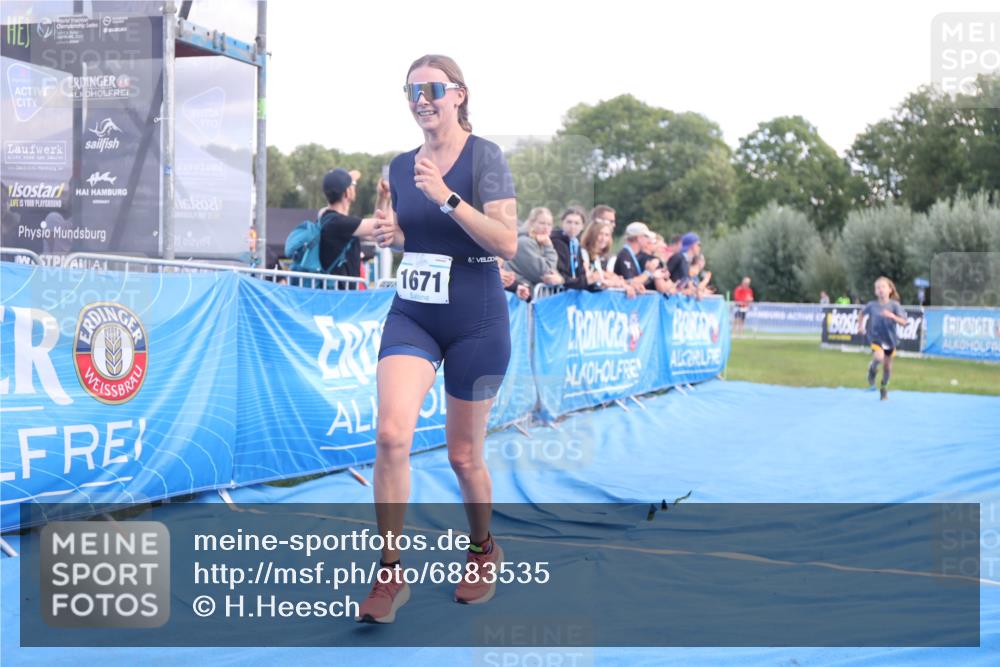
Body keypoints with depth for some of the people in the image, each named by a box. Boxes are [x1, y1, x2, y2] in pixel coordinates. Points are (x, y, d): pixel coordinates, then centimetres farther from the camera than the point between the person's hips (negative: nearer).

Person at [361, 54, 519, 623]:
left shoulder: (484, 156, -8)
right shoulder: (402, 166, 8)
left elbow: (508, 243, -17)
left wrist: (446, 196, -24)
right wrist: (390, 234, 0)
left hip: (476, 322, -4)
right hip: (411, 315, 4)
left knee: (464, 455, 8)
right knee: (392, 434, -16)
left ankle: (484, 552, 37)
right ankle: (391, 574, -3)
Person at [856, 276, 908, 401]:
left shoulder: (894, 305, -12)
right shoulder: (871, 305, -8)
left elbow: (903, 323, -19)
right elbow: (863, 313, 14)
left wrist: (892, 316, -34)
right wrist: (860, 325, 7)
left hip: (890, 339, 1)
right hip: (876, 338, -1)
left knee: (887, 366, 12)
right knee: (879, 357, -30)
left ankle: (884, 387, 39)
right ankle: (872, 371, 4)